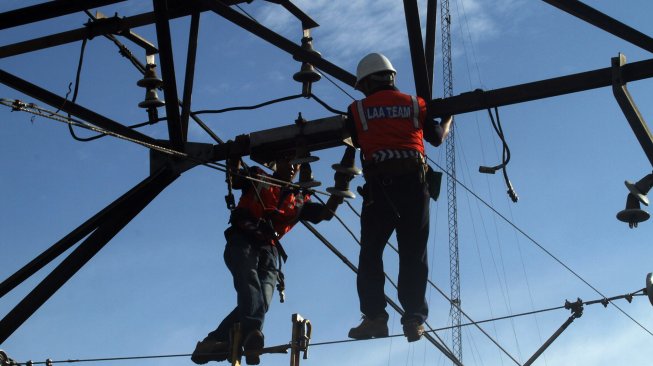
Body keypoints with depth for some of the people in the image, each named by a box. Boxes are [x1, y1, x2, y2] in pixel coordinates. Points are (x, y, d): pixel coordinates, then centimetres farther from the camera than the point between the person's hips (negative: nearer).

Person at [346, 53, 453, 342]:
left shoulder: (357, 110, 9)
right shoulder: (415, 104, 15)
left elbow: (353, 141, 18)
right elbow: (436, 137, 24)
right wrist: (447, 122, 46)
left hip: (379, 183, -2)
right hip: (414, 180, 2)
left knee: (371, 252, 3)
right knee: (414, 253, 3)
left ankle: (374, 316, -5)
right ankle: (414, 317, -5)